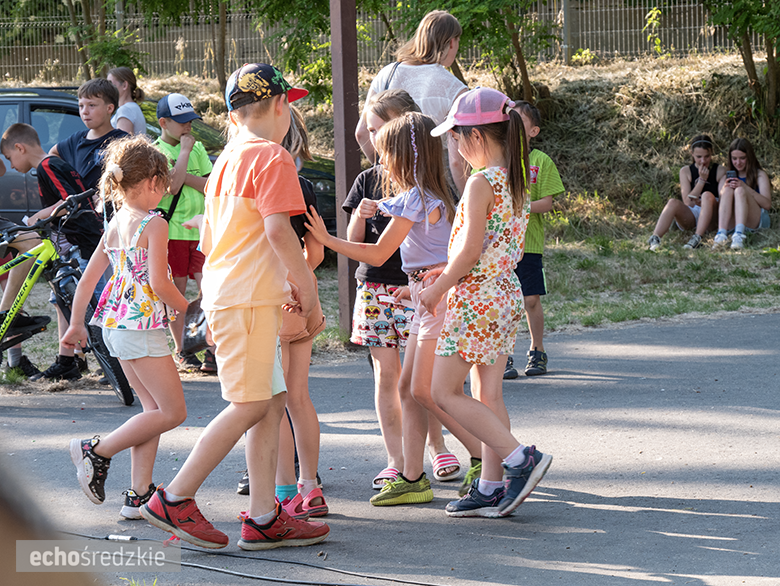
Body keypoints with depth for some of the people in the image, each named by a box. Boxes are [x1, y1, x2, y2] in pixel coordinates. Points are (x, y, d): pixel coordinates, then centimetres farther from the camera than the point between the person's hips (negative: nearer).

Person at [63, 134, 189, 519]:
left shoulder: (114, 226, 13)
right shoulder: (154, 225, -11)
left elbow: (87, 279, 16)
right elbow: (159, 282, -19)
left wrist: (76, 325, 24)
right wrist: (189, 310, -5)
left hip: (115, 324, 9)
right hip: (142, 324, -9)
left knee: (154, 408, 13)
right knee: (172, 411, -2)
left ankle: (140, 494, 9)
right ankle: (98, 451, -5)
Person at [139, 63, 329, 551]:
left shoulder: (227, 160, 18)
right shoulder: (273, 157, -9)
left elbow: (208, 238, 22)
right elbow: (278, 229, -19)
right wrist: (306, 285, -9)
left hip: (224, 292, 9)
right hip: (249, 299, -9)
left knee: (273, 402, 9)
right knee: (251, 406, -9)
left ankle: (264, 519, 7)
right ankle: (175, 500, -8)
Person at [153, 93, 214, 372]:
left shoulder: (197, 148, 12)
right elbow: (171, 186, -18)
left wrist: (183, 175, -10)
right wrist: (184, 152, -13)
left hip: (200, 229, 3)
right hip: (171, 230, -3)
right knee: (176, 290, 3)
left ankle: (212, 349, -4)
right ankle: (181, 351, 13)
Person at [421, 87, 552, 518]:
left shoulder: (481, 183, -16)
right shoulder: (516, 182, 10)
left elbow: (470, 251, -20)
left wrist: (438, 289, -7)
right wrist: (450, 271, 15)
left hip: (476, 298, -9)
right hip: (508, 293, 9)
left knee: (445, 391, -3)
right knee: (487, 395, 11)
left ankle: (520, 458, -10)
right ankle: (492, 487, 11)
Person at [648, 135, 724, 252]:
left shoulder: (720, 171, 5)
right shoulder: (686, 171, 8)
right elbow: (688, 202, -2)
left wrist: (702, 202, -21)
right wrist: (702, 180, -10)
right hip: (689, 218, 1)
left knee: (707, 195, -31)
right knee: (673, 203, -29)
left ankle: (697, 238, -44)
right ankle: (654, 239, -46)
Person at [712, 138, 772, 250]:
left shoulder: (760, 175, 8)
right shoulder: (726, 177, 18)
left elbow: (767, 204, -7)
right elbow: (720, 201, 8)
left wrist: (745, 188, -18)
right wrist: (724, 189, -13)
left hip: (756, 222, -2)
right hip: (731, 223, 2)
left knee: (739, 191, -25)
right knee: (728, 190, -20)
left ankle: (739, 235, -50)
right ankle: (722, 234, -42)